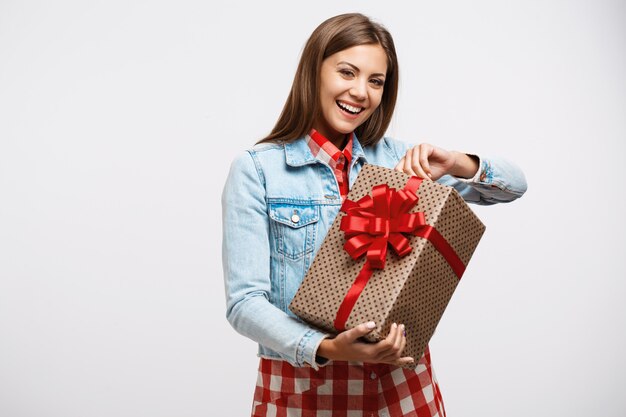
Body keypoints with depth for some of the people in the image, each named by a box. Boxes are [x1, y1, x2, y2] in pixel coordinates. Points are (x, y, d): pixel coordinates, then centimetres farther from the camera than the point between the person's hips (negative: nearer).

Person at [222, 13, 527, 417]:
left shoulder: (394, 158, 3)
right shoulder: (256, 169, -8)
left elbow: (514, 185, 6)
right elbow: (245, 301, -12)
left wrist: (461, 166, -15)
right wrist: (325, 349, -27)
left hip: (401, 381, 4)